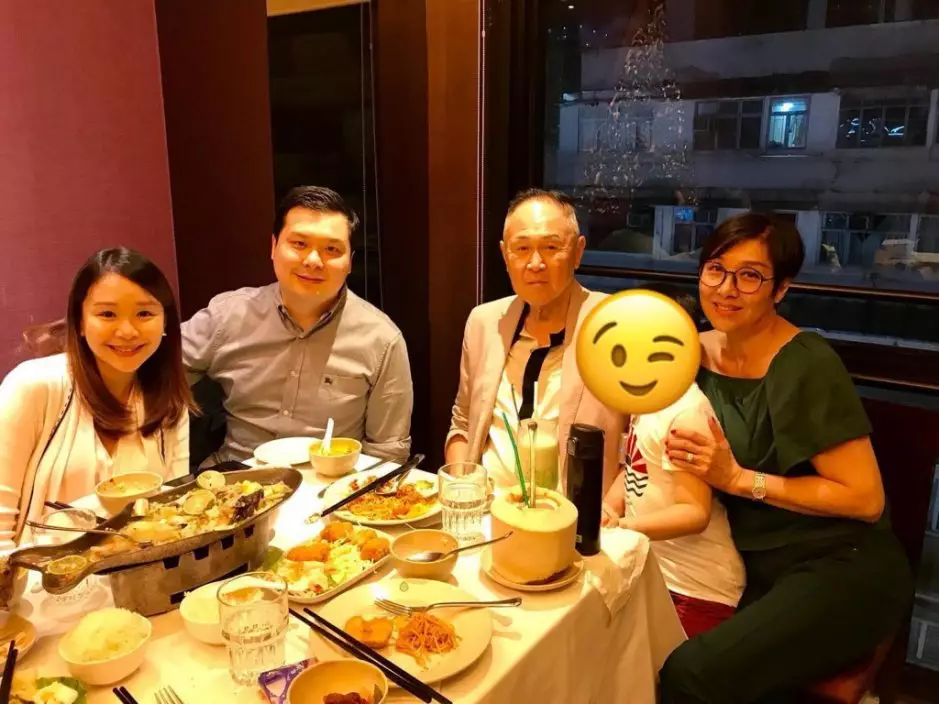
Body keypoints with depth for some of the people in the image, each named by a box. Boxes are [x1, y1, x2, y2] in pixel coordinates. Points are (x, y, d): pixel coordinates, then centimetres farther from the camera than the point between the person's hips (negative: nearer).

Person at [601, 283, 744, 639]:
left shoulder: (686, 410, -23)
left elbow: (694, 513, -23)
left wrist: (620, 526, -29)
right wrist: (608, 509, -7)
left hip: (693, 588, -8)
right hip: (655, 568, 8)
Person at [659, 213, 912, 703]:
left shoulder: (806, 366, -18)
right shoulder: (699, 354, 2)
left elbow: (866, 498, -17)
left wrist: (739, 479, -20)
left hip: (841, 571, -6)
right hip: (751, 567, 6)